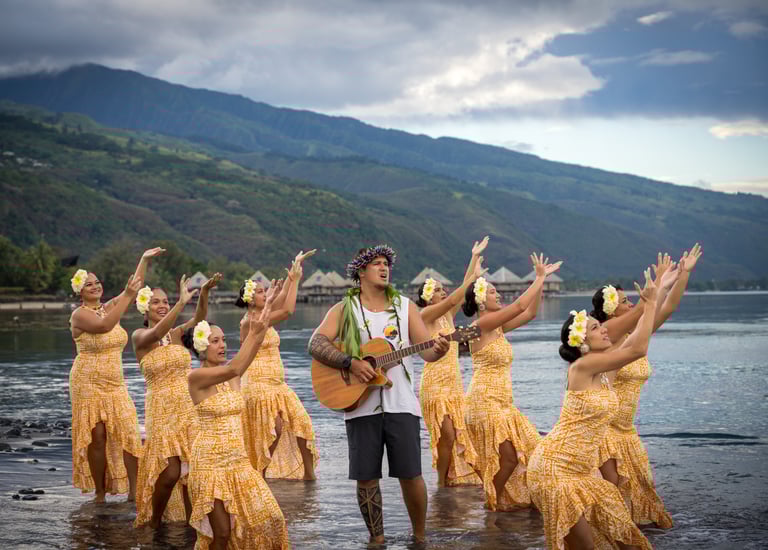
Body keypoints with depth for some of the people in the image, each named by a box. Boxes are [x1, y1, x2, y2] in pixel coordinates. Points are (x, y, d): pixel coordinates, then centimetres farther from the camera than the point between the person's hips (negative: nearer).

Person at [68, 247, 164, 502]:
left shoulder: (110, 307, 8)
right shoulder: (80, 314, -11)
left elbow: (134, 288, 8)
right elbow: (103, 326, -29)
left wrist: (144, 260, 2)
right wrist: (127, 295, -29)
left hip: (115, 383, 5)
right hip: (89, 383, -5)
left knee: (129, 433, -6)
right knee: (97, 437, -3)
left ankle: (134, 490, -5)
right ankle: (100, 493, 6)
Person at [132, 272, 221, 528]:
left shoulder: (177, 333, 6)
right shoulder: (139, 336, -4)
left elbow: (199, 319, -13)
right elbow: (155, 334, -27)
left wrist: (204, 292, -32)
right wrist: (182, 302, -38)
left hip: (191, 407, 4)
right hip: (162, 410, -3)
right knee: (171, 472, -11)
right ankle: (153, 522, 12)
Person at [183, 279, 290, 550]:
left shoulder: (232, 375, 6)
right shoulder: (196, 377, -11)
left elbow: (253, 345, -6)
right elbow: (233, 369, -26)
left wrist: (268, 305, -14)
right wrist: (253, 332, -26)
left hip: (238, 460, 6)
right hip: (210, 461, -6)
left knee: (267, 518, 0)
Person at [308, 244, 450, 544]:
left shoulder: (405, 306, 10)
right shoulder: (344, 310, 5)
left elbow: (426, 351, 5)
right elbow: (316, 344, -7)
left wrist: (438, 350, -19)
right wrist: (351, 362, -19)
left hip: (400, 404, 0)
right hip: (361, 405, 0)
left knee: (410, 474, -2)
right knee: (366, 476, 1)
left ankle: (419, 536, 16)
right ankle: (377, 538, 17)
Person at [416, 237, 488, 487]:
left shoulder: (448, 315, 13)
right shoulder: (426, 314, -8)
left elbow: (462, 295, 9)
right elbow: (453, 300, -18)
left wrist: (474, 258, 8)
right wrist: (474, 276, -16)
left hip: (454, 381, 8)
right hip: (435, 382, -8)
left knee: (459, 434, 5)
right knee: (447, 434, -11)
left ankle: (454, 479, 11)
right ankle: (442, 483, -1)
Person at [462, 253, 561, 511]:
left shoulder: (498, 327, 11)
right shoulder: (481, 324, -14)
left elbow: (529, 313, 15)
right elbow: (519, 306, -19)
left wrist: (541, 279, 10)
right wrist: (540, 278, -11)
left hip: (503, 400, 9)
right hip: (486, 400, -9)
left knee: (527, 449, 10)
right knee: (508, 456, -8)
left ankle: (506, 498, 23)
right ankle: (494, 502, 10)